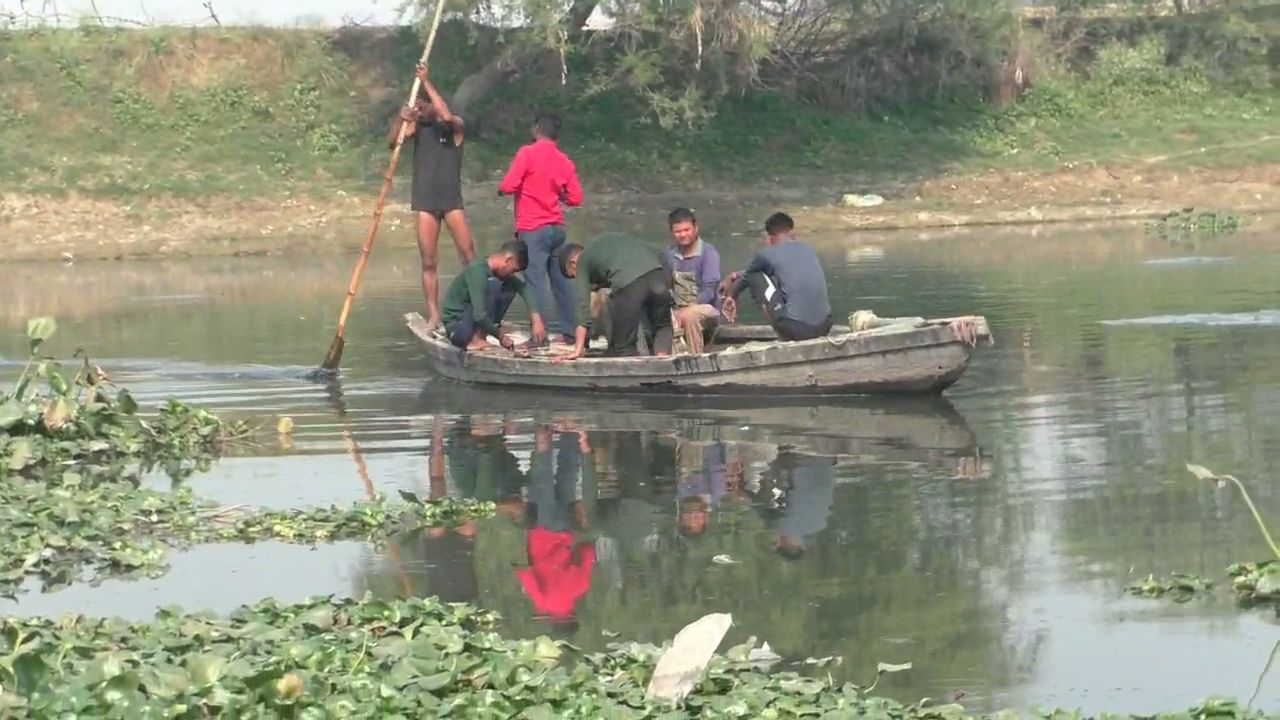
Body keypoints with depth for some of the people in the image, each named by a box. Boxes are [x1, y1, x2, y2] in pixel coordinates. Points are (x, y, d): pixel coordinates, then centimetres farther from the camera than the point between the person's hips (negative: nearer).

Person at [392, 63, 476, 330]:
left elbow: (447, 116, -22)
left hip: (452, 200, -3)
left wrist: (426, 82, -19)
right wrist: (401, 120, -24)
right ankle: (433, 315, 2)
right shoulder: (417, 127, 9)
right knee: (429, 262, 1)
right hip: (425, 201, 3)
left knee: (468, 255, -8)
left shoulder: (455, 127, 0)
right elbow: (393, 142, -4)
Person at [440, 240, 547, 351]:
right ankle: (476, 340, -17)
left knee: (510, 289, 2)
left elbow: (524, 288, 0)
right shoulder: (478, 272, -24)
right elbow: (480, 316, -30)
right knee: (493, 285, -22)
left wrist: (536, 320, -13)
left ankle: (480, 335, 1)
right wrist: (501, 336, -18)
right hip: (456, 327, -9)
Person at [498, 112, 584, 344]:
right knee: (560, 279, 12)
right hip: (557, 227, 6)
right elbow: (575, 198, 7)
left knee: (536, 281, -7)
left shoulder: (528, 153, -9)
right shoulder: (564, 160, 7)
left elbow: (508, 186, -15)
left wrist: (501, 189, 7)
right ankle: (570, 330, 16)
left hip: (533, 228, -6)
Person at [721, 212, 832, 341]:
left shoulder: (767, 254, 2)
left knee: (755, 276, 11)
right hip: (823, 328, 6)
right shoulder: (808, 250, 17)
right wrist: (738, 276, 45)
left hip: (794, 329, -6)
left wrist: (731, 296, 45)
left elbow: (747, 278, 22)